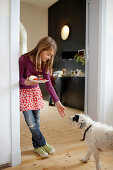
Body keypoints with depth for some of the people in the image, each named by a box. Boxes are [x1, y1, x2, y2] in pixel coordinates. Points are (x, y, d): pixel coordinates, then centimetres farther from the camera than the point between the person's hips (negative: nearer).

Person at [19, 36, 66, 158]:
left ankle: (36, 146, 26)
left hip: (35, 91, 4)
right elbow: (18, 78, -14)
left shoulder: (44, 63, -8)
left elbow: (48, 83, -8)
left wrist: (57, 102, -15)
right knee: (31, 123, -7)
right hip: (23, 92, -4)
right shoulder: (24, 59, -24)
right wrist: (26, 82, -40)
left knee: (37, 121, 8)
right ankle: (43, 144, 14)